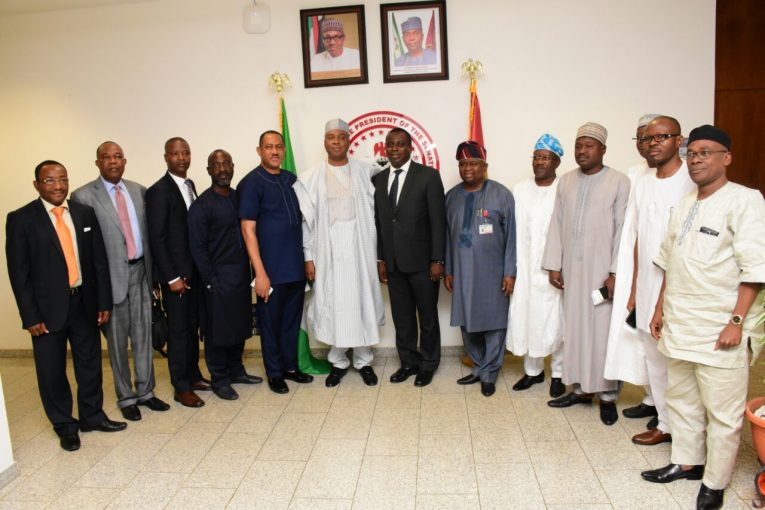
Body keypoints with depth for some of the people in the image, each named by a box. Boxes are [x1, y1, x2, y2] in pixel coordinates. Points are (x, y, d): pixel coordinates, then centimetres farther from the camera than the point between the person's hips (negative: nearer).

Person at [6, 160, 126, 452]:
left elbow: (99, 260, 5)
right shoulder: (21, 219, -6)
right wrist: (30, 316, -10)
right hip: (48, 307, -3)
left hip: (84, 303, 3)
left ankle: (92, 416, 34)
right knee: (52, 371, 10)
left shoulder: (85, 214, 3)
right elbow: (19, 272, -7)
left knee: (90, 363, 14)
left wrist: (104, 301, 2)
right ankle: (64, 426, 28)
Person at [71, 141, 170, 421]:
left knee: (143, 335, 11)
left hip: (140, 271, 4)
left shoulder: (139, 191, 8)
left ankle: (145, 391, 25)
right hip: (111, 275, -4)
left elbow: (146, 232, 10)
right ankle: (126, 397, 23)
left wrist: (152, 269, 7)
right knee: (118, 340, 8)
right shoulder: (83, 196, -7)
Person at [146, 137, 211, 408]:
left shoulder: (190, 185, 10)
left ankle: (193, 375, 29)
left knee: (193, 325, 15)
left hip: (195, 270, 7)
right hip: (175, 273, -7)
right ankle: (181, 388, 13)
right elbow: (156, 237, -14)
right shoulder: (158, 191, -12)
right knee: (178, 330, 2)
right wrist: (172, 277, -16)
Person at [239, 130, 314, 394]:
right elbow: (248, 229, -11)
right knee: (270, 321, 8)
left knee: (292, 319, 15)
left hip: (296, 266, 5)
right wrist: (260, 273, -16)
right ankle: (275, 373, 23)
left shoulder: (290, 179, 10)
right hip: (272, 270, -5)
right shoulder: (251, 183, -7)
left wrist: (307, 258, 11)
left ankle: (290, 366, 30)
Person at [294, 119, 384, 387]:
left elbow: (374, 211, 3)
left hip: (359, 249, 0)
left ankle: (363, 360, 22)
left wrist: (378, 252, -2)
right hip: (328, 251, 0)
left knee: (362, 303, 7)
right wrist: (308, 257, -2)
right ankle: (338, 362, 22)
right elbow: (305, 220, 2)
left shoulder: (366, 172, 3)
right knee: (332, 306, 6)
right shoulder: (311, 178, 2)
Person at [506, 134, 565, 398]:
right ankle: (532, 370, 27)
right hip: (524, 268, 4)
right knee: (525, 319, 10)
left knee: (556, 323, 4)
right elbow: (512, 230, 6)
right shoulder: (519, 189, 6)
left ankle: (558, 373, 22)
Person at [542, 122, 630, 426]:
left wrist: (615, 273, -13)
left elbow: (622, 230, -9)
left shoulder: (619, 182, -4)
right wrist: (553, 265, 5)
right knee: (575, 327, 10)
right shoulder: (566, 182, 10)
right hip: (571, 269, 4)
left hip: (602, 270, -4)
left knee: (604, 330, 1)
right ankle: (581, 388, 23)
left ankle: (608, 395, 14)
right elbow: (556, 225, 9)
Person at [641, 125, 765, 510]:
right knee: (681, 400, 18)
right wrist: (660, 309, 17)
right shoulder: (685, 205, 13)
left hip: (720, 331, -7)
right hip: (680, 325, 7)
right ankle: (685, 462, 36)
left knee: (722, 413, 4)